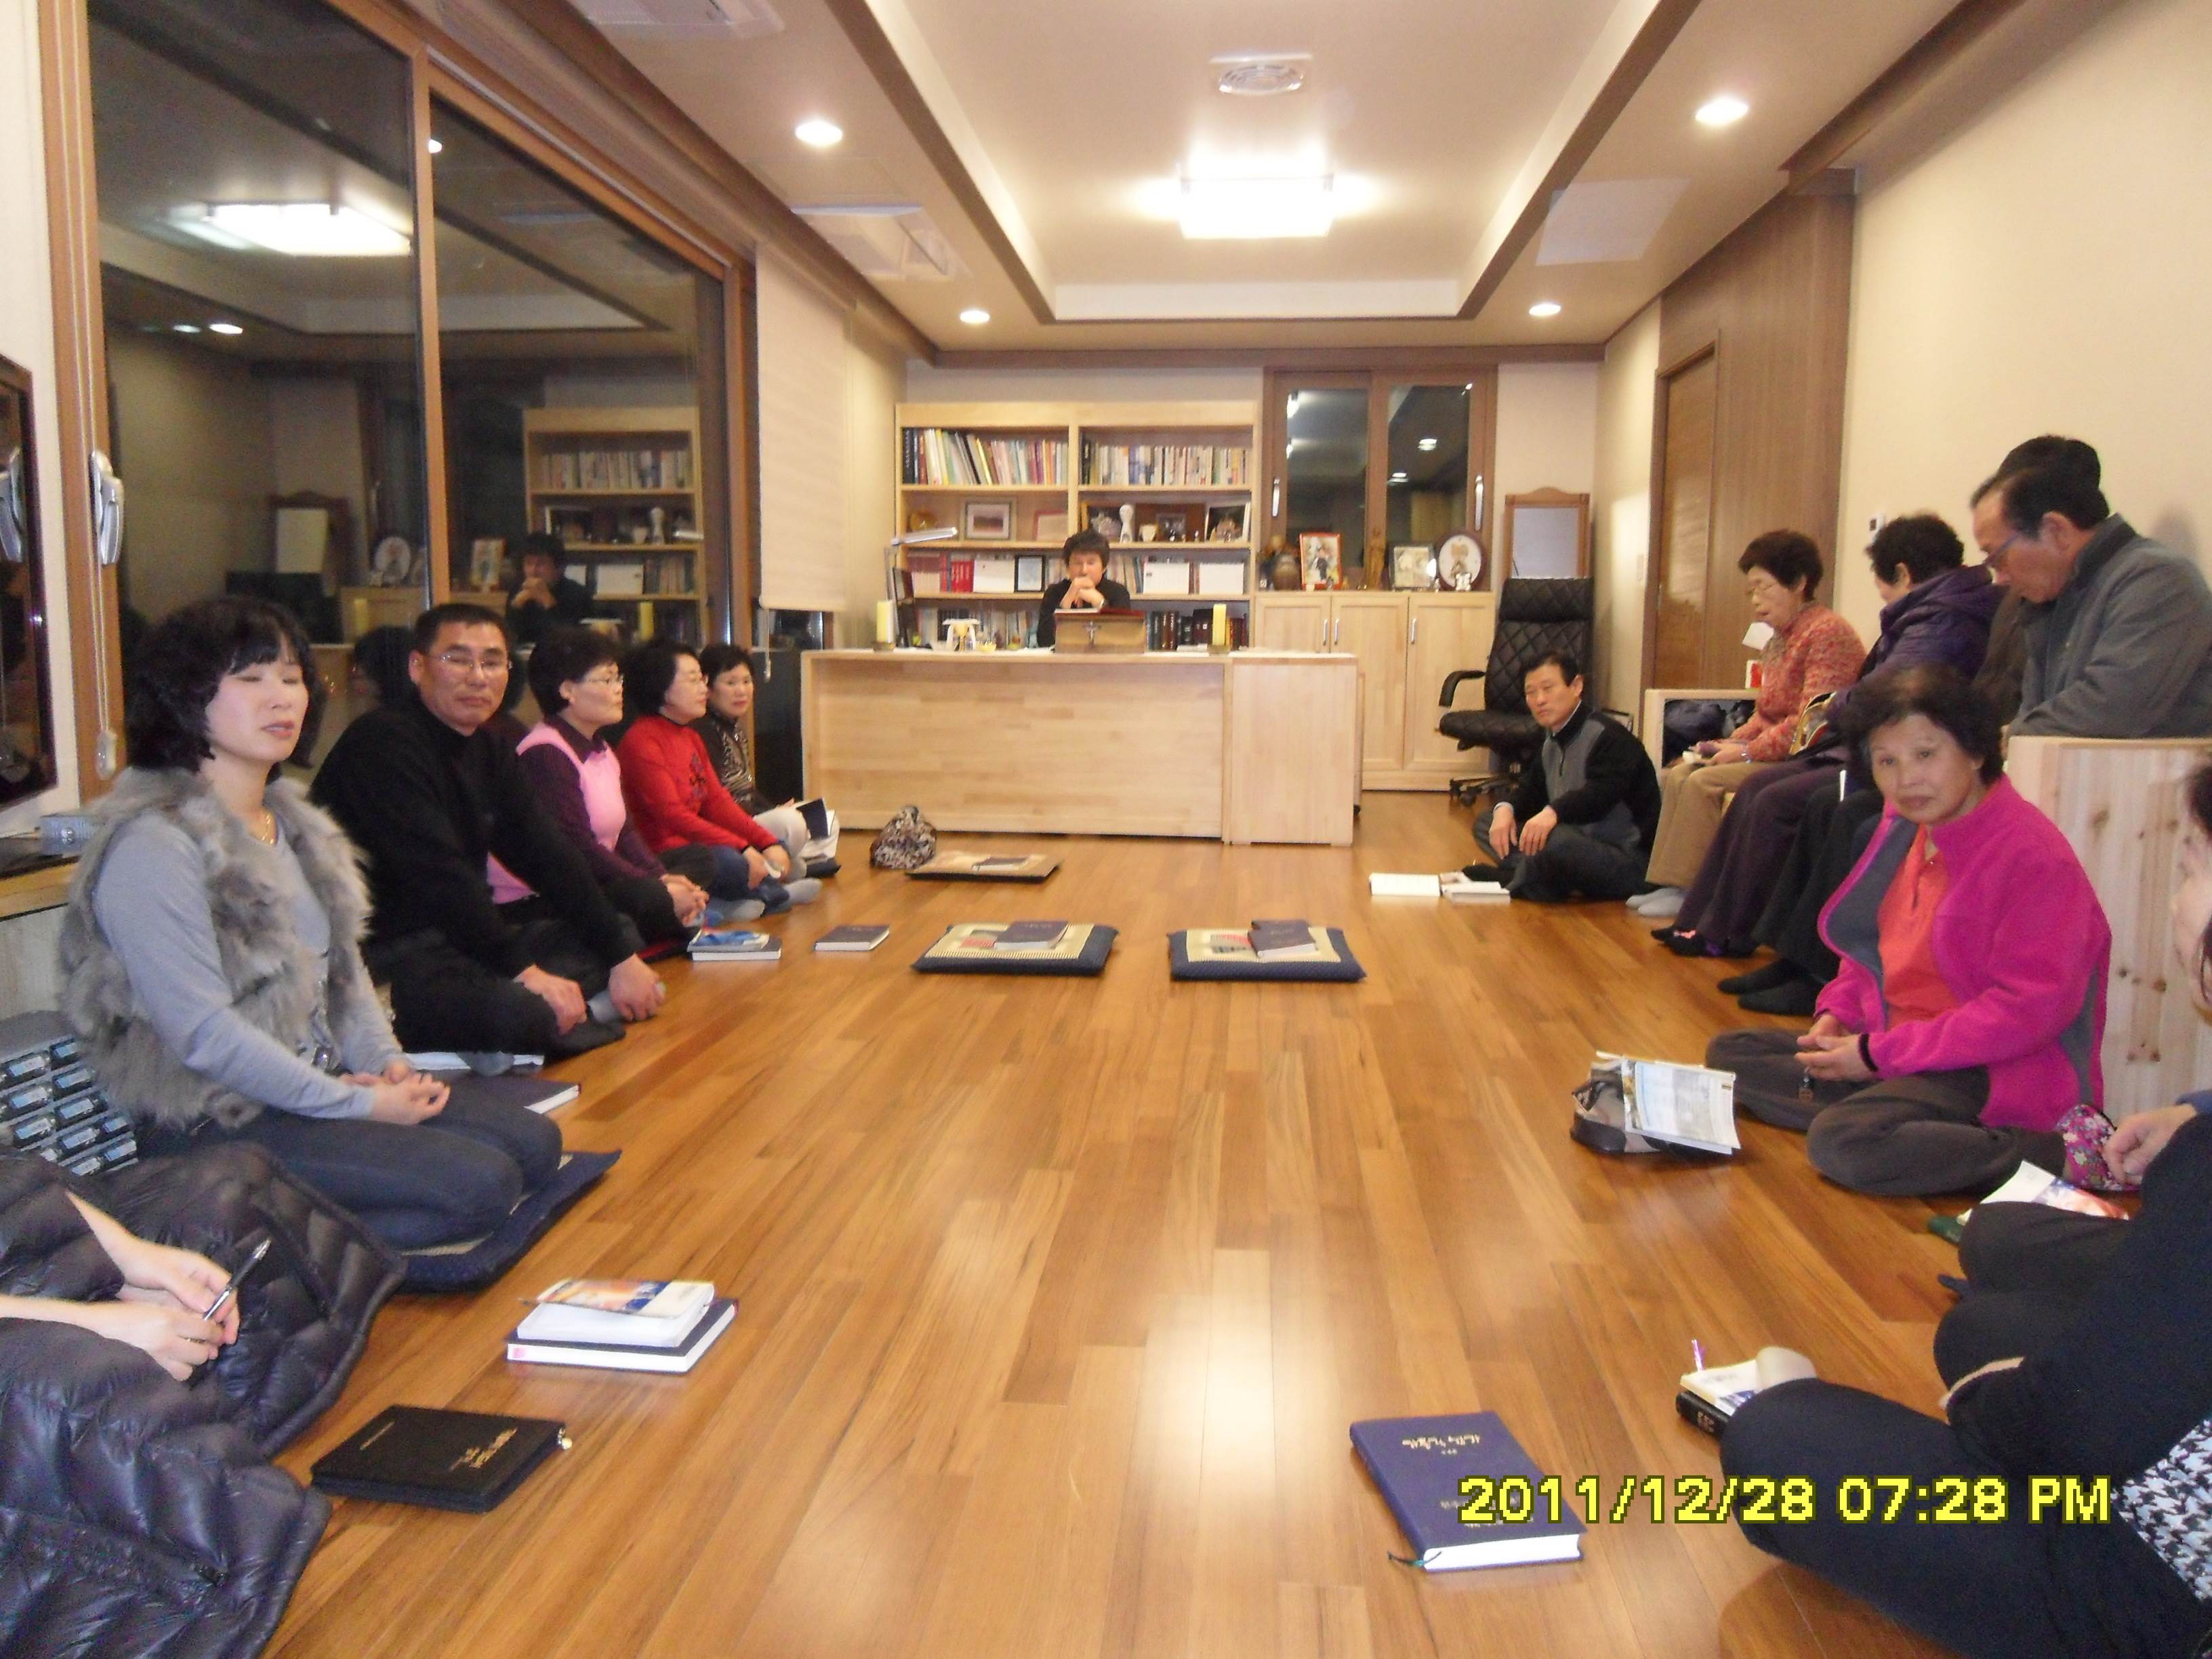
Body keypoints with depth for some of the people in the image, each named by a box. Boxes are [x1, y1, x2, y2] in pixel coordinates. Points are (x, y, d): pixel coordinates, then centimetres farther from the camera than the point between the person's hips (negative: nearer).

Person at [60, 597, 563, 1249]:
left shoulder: (292, 821, 12)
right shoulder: (153, 846, -17)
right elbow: (203, 1033, -22)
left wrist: (385, 1061, -1)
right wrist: (355, 1104, -18)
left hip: (320, 1087, 9)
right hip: (216, 1126, -9)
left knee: (534, 1144, -2)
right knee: (480, 1183, -21)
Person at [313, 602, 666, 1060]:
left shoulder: (492, 754, 12)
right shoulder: (383, 743, -16)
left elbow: (548, 857, 7)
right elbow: (437, 871, -25)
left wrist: (622, 955, -1)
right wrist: (522, 969, -27)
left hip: (460, 934, 10)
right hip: (379, 951, -10)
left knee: (621, 933, 10)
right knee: (521, 1014, -35)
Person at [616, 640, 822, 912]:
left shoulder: (692, 738, 14)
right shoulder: (641, 740, -16)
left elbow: (717, 801, 8)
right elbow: (671, 814, -24)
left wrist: (768, 843, -7)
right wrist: (741, 848, -28)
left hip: (692, 844, 10)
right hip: (659, 856, -10)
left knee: (779, 852, 8)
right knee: (730, 860, -32)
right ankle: (771, 894, -3)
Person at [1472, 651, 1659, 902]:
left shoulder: (1609, 738, -17)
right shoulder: (1552, 740, 14)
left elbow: (1601, 795, -33)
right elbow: (1533, 789, 14)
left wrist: (1553, 812, -51)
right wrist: (1505, 808, -10)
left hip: (1628, 860, -10)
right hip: (1583, 845, 10)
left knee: (1556, 840, -42)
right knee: (1487, 823, 7)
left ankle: (1519, 884, -13)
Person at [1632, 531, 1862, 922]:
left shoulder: (1827, 632, -15)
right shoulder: (1781, 638, 15)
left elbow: (1812, 722, -23)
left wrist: (1748, 751, -18)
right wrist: (1729, 745, 2)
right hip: (1772, 754, 10)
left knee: (1705, 783, -23)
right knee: (1675, 776, 1)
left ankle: (1687, 891, -15)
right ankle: (1669, 883, -5)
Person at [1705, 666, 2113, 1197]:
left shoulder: (2033, 855, -19)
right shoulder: (1905, 826, 5)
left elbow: (2029, 1008, -22)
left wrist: (1878, 1054, -21)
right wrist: (1837, 1012, 0)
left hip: (1995, 1073, -9)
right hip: (1888, 1047, 9)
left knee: (1842, 1143, -31)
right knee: (1730, 1053, 4)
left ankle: (2060, 1152, -16)